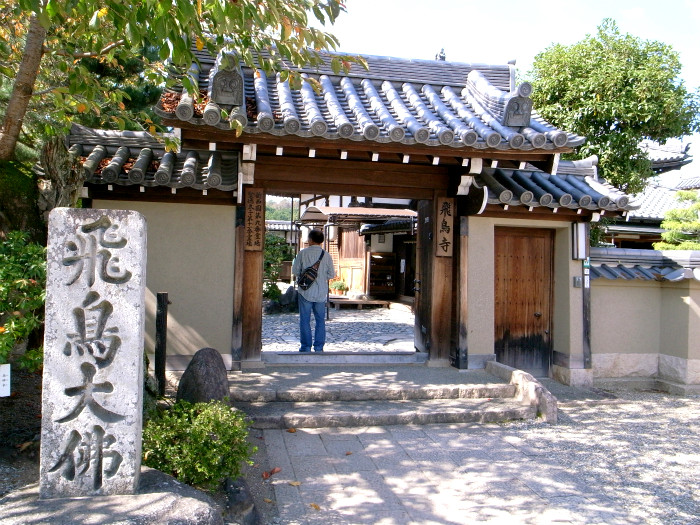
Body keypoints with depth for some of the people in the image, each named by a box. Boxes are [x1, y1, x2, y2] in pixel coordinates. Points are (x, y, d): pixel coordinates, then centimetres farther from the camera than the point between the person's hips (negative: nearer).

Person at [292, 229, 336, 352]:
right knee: (320, 320, 11)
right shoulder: (327, 255, -4)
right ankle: (319, 347, 12)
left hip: (306, 292, -2)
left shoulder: (303, 253, -8)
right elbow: (331, 274, 1)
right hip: (321, 292, 2)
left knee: (305, 320, 7)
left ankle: (306, 347, 9)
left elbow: (295, 271, -3)